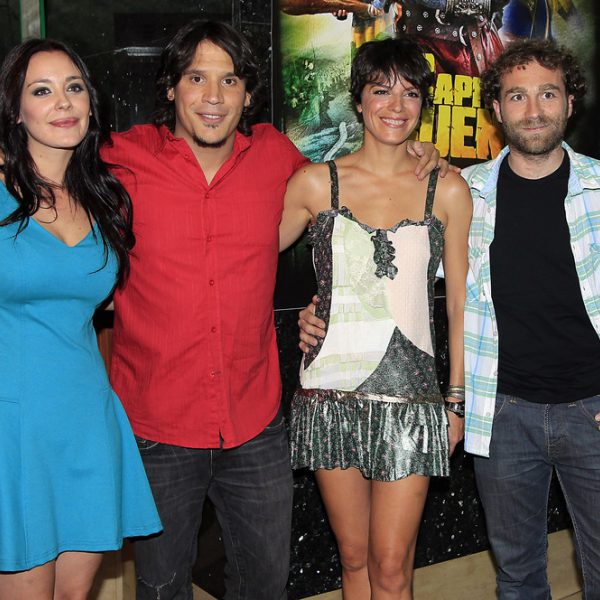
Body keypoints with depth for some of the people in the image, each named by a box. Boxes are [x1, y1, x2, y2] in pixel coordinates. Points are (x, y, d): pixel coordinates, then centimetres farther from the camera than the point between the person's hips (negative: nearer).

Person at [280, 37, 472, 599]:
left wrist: (457, 398, 6)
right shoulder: (315, 182, 3)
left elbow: (459, 303, 6)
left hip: (409, 394, -1)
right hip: (331, 389, 1)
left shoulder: (447, 191, 2)